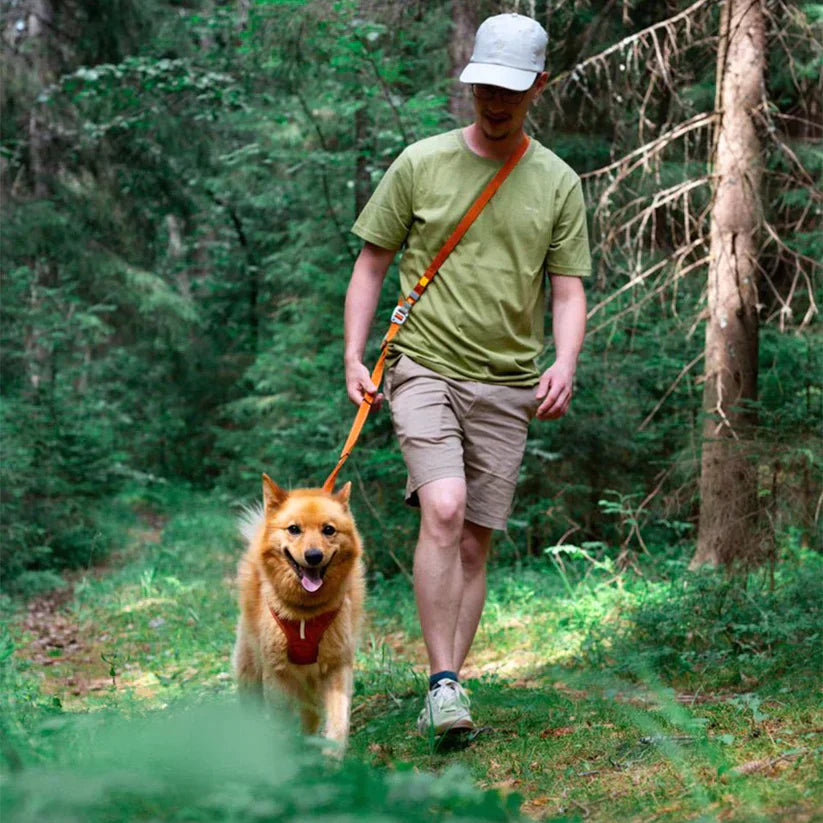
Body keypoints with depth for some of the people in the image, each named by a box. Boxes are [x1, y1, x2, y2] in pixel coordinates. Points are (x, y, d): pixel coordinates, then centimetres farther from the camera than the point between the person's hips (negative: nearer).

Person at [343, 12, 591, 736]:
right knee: (443, 509, -22)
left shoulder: (558, 183, 7)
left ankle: (448, 692, 15)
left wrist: (564, 362, -12)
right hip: (425, 369, -2)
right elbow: (371, 265, 8)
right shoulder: (422, 163, 2)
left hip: (508, 386, 2)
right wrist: (354, 357, -4)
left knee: (475, 543, 4)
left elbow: (568, 290, 7)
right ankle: (444, 683, -17)